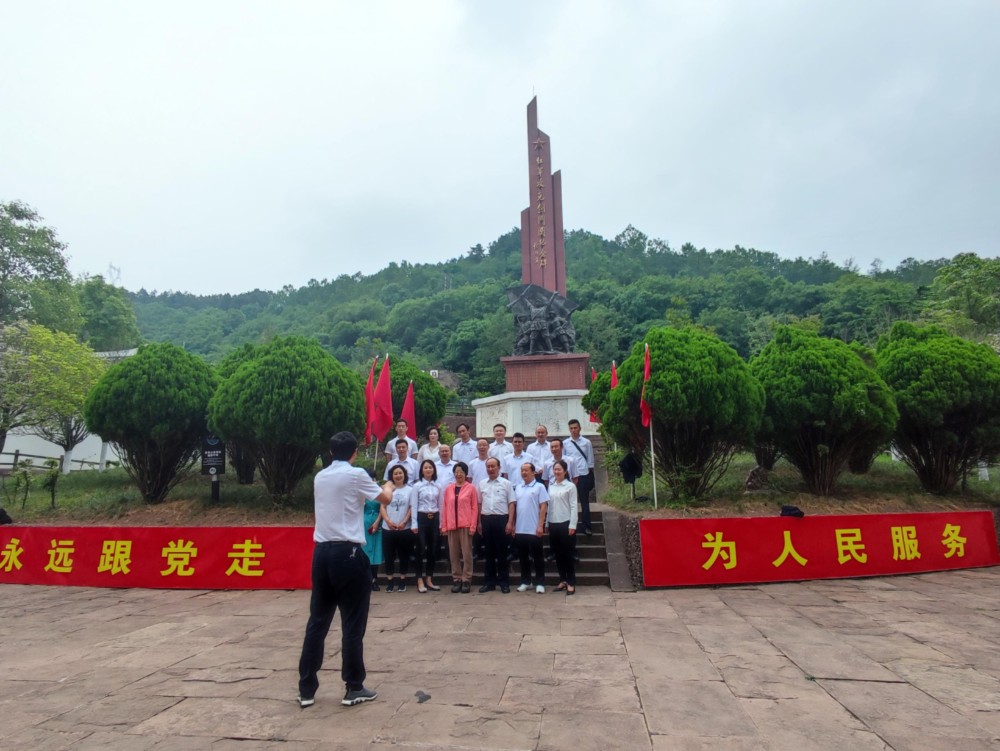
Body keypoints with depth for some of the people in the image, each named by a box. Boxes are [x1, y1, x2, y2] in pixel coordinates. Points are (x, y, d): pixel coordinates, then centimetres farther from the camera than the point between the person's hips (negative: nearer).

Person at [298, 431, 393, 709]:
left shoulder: (320, 476, 11)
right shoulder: (356, 475, -8)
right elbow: (385, 498, 3)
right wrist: (388, 485, 25)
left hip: (322, 551, 6)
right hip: (348, 552, -6)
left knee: (317, 621, 12)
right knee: (352, 624, 4)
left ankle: (306, 689, 17)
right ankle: (354, 688, 13)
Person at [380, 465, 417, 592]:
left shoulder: (410, 490, 2)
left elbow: (412, 509, -1)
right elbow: (383, 507, 3)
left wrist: (403, 522, -11)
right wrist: (388, 521, -11)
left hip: (404, 528, -1)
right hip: (388, 528, 1)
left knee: (404, 555, 6)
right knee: (389, 555, 4)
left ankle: (402, 580, 17)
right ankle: (390, 581, 14)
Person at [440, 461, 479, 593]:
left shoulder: (471, 488, 0)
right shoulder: (448, 489, 10)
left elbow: (475, 508, -1)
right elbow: (444, 508, 9)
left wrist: (473, 526, -7)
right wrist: (444, 526, 3)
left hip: (466, 525, -3)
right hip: (452, 526, 3)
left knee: (466, 553, -1)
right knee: (453, 553, 7)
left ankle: (466, 580, 7)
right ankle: (456, 579, 15)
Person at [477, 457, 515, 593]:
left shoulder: (506, 483, 0)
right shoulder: (482, 484, 10)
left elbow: (511, 504, -2)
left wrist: (510, 522, -9)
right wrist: (479, 522, 10)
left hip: (501, 519, -3)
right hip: (486, 520, 3)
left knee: (502, 552, 3)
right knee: (489, 552, 10)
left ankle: (504, 582, 12)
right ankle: (489, 582, 18)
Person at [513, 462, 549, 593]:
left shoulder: (539, 487, -5)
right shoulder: (518, 488, 11)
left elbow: (543, 507, -9)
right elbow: (514, 507, 13)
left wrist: (540, 525, -14)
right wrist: (513, 525, 9)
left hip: (534, 530, -5)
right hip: (520, 529, 5)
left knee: (537, 557, 3)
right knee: (523, 557, 11)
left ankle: (540, 583, 11)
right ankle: (525, 582, 21)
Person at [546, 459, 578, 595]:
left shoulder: (570, 486, -4)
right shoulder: (551, 486, 9)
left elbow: (573, 507, -7)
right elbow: (548, 505, 11)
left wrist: (572, 525, -13)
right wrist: (547, 524, 10)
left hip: (565, 523, -5)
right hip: (553, 523, 5)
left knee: (567, 554, 0)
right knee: (558, 554, 10)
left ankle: (571, 583, 8)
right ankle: (562, 580, 21)